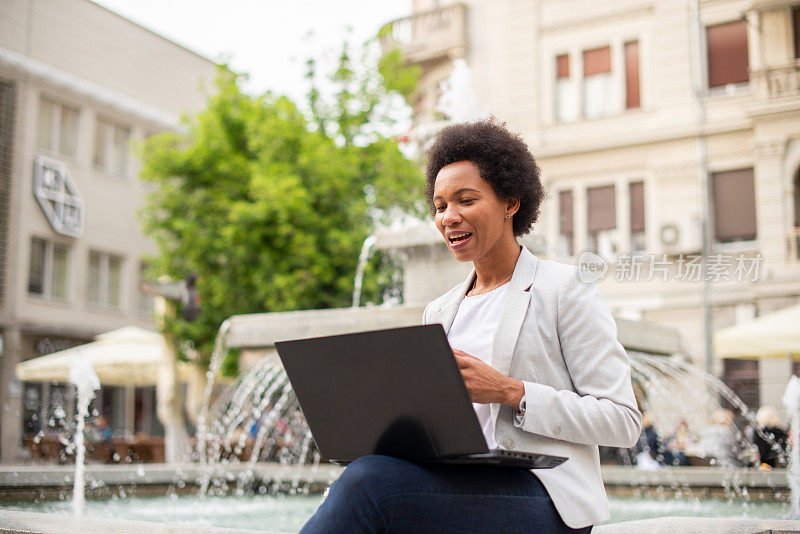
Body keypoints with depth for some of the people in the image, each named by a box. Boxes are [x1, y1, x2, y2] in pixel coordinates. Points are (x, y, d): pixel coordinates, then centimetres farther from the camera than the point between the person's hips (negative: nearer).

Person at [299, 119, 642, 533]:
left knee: (368, 480, -32)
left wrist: (509, 391, -13)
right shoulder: (439, 312, 21)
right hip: (454, 488, 5)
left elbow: (623, 421, -3)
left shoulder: (566, 289, 4)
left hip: (540, 496, -4)